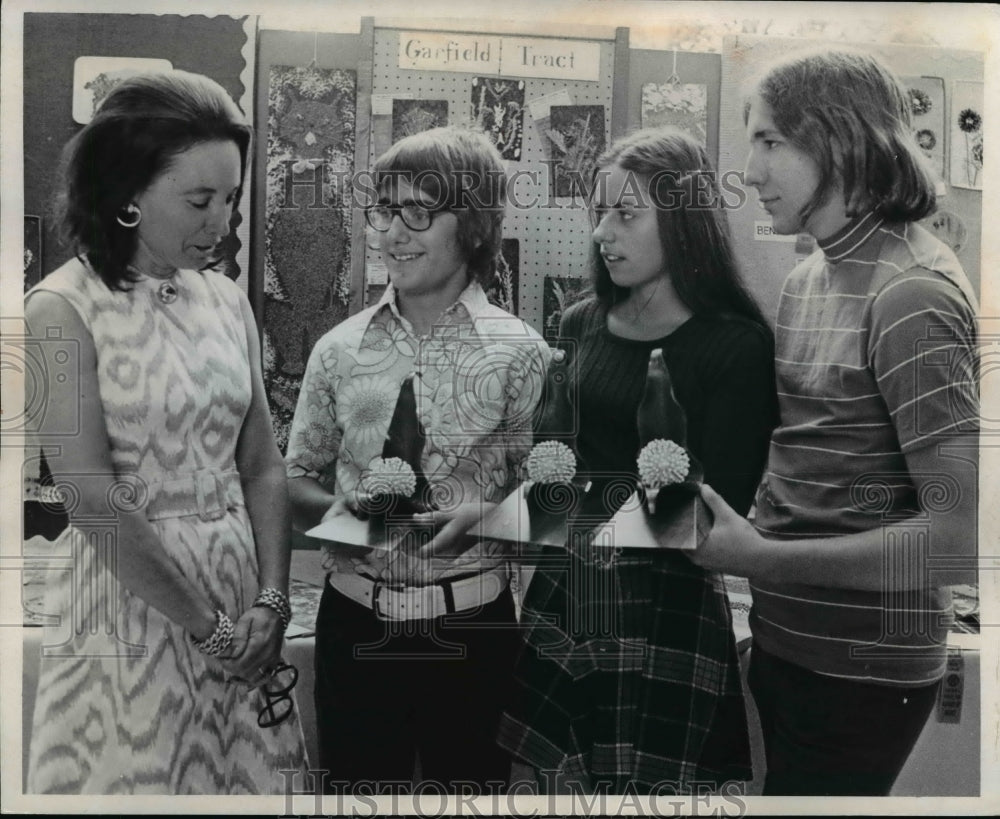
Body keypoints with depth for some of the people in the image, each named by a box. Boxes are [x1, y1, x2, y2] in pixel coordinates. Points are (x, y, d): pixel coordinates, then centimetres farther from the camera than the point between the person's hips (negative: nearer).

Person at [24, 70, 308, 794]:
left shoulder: (228, 300, 5)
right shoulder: (62, 310, -10)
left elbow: (263, 466, 5)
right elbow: (94, 501, -17)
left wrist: (271, 601, -6)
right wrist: (209, 627, -14)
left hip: (242, 596, 5)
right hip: (131, 596, -4)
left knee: (248, 775, 14)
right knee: (141, 777, 10)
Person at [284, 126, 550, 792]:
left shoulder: (520, 352, -5)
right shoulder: (339, 348, 2)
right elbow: (297, 482, 9)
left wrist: (483, 515, -20)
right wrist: (338, 507, -12)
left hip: (471, 622, -1)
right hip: (355, 619, 2)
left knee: (472, 782, 14)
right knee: (353, 783, 15)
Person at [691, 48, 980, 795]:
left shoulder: (912, 295, -19)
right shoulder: (809, 280, 7)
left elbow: (962, 536, -23)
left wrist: (761, 558, -24)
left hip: (859, 667, -7)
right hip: (788, 638, 7)